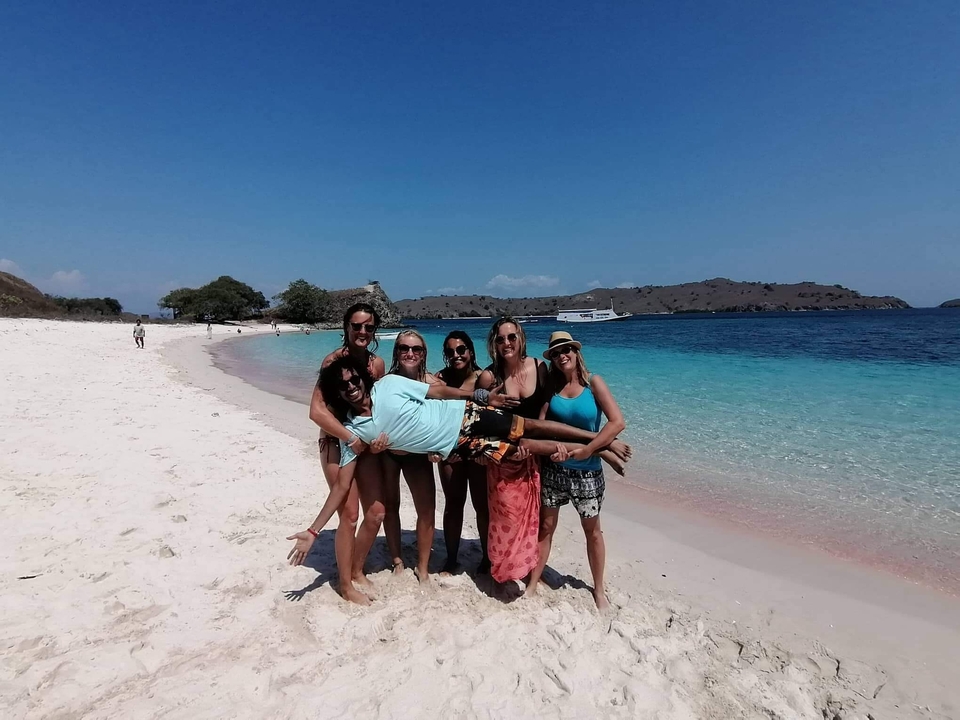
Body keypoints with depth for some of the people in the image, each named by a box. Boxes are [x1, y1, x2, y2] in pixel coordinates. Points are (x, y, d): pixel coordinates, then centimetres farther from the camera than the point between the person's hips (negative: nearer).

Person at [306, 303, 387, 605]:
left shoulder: (377, 363, 2)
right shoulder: (334, 360, -17)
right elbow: (317, 410, -24)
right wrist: (351, 438, -24)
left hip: (365, 442, 6)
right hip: (337, 443, -6)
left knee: (376, 512, 8)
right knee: (350, 515, -3)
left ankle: (357, 571, 31)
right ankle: (346, 585, 19)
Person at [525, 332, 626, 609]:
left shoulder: (593, 382, -9)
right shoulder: (551, 385, 0)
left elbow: (618, 422, -18)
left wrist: (585, 450, -21)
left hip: (587, 471, -2)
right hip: (553, 469, 2)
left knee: (592, 531, 14)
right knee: (545, 527, 12)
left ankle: (598, 590, 32)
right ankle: (533, 584, 26)